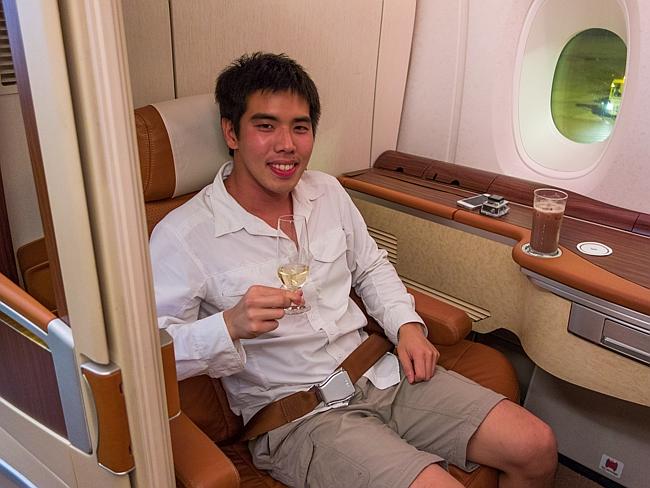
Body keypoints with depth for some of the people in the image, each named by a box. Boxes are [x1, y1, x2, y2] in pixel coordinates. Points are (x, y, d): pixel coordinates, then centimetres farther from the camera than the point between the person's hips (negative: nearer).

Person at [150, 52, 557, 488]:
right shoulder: (181, 236, -13)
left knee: (537, 448, 1)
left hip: (380, 374, 6)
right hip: (296, 415, -5)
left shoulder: (328, 191, 7)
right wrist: (230, 326, -31)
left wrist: (407, 324, 4)